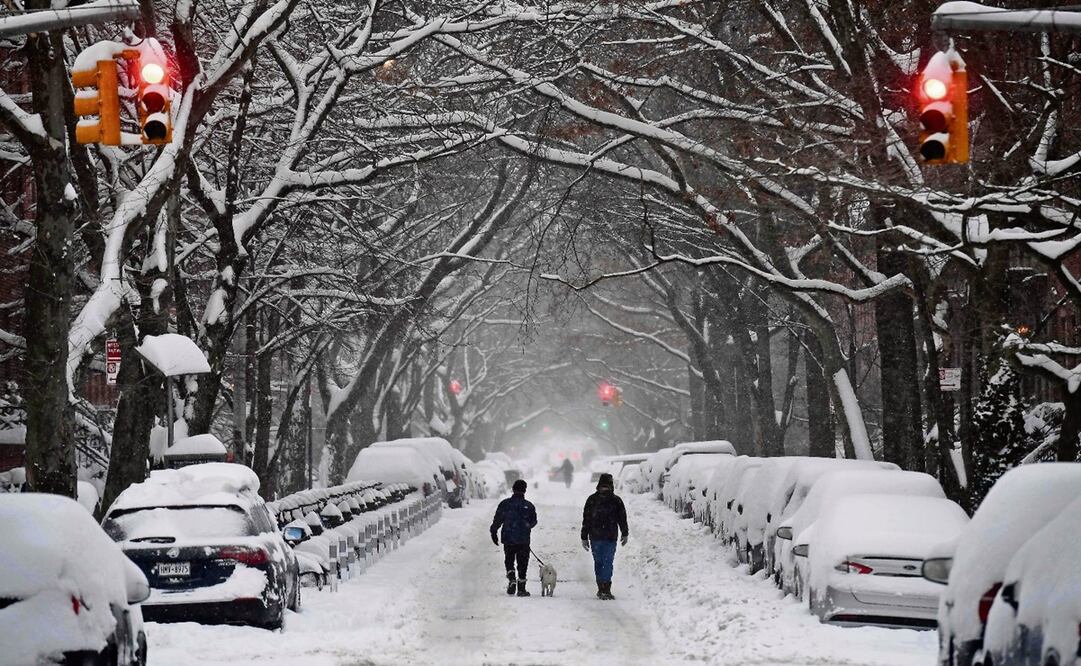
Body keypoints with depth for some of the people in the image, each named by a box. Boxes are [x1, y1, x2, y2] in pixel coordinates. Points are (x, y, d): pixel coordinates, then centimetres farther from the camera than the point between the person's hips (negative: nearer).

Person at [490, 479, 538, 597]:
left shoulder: (505, 504, -5)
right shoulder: (529, 506, -3)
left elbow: (497, 520, -3)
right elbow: (533, 522, 7)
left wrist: (494, 532, 10)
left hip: (508, 538, 0)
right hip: (524, 540, 0)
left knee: (509, 561, 17)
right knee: (522, 564, 7)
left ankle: (511, 580, -5)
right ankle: (521, 589, 4)